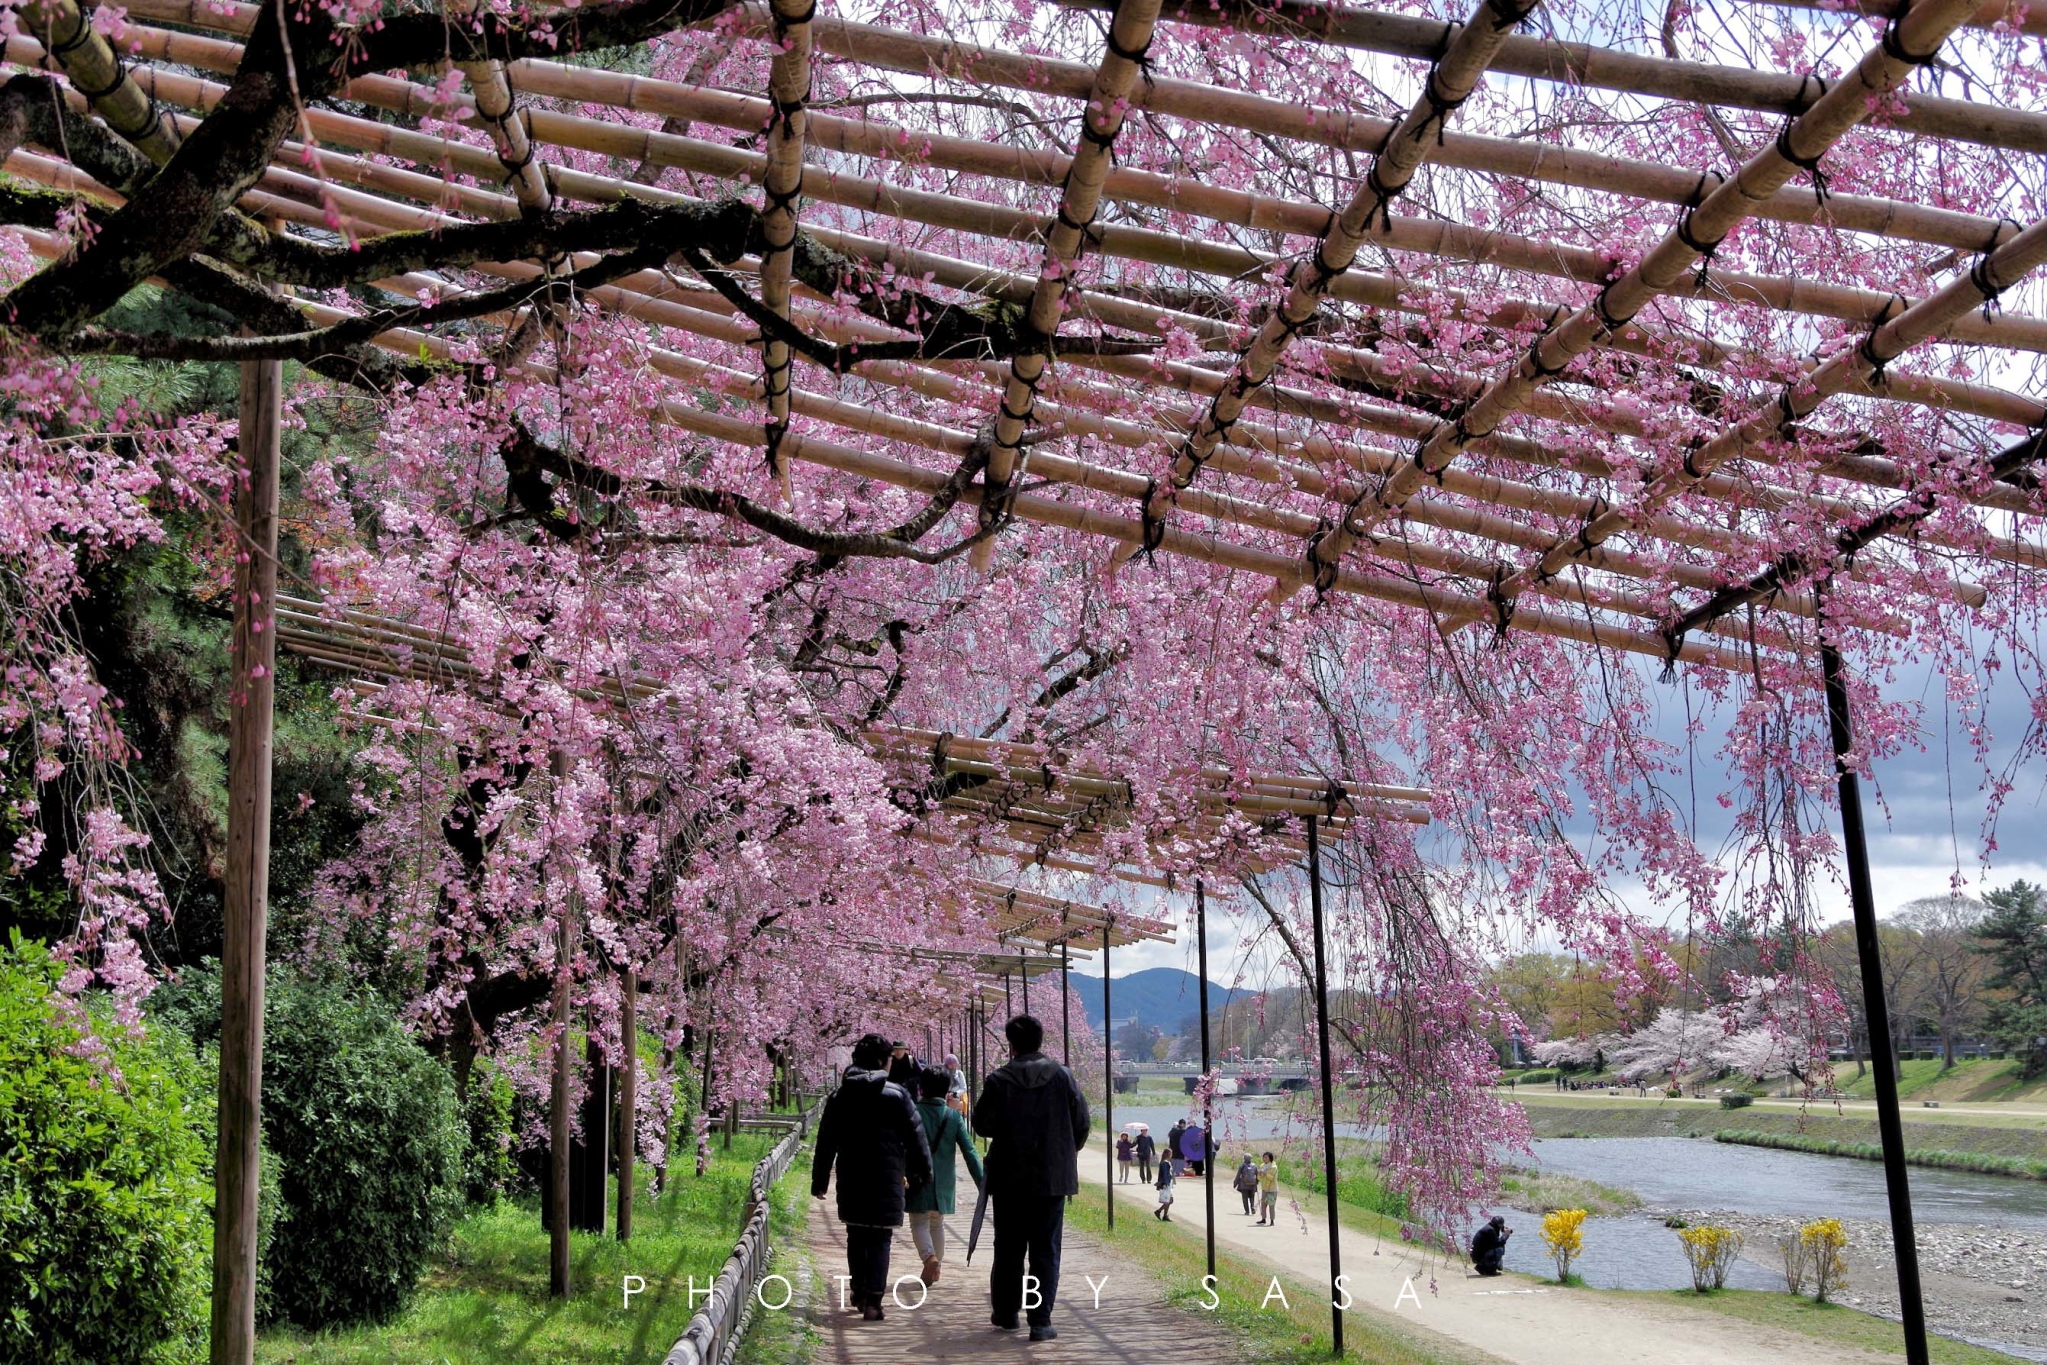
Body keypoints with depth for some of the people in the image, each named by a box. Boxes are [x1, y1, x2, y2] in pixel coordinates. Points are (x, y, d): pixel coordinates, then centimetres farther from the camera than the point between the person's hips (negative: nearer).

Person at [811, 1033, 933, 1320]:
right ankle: (872, 1301, -6)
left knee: (856, 1237, 17)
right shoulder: (896, 1095, -6)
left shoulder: (839, 1097, 4)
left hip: (850, 1180, 3)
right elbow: (915, 1136, -2)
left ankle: (858, 1292, 24)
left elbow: (826, 1142, 8)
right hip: (886, 1179, -3)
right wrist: (922, 1172, 10)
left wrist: (819, 1180, 15)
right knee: (880, 1240, 1)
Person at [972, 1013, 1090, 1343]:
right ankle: (1041, 1321, -1)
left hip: (1009, 1178, 0)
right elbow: (1082, 1122, 0)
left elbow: (982, 1124, -3)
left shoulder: (998, 1081, -9)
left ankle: (1005, 1313, 25)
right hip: (1052, 1177, 0)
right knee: (1046, 1251, 4)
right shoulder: (1062, 1077, -4)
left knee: (1008, 1248, 14)